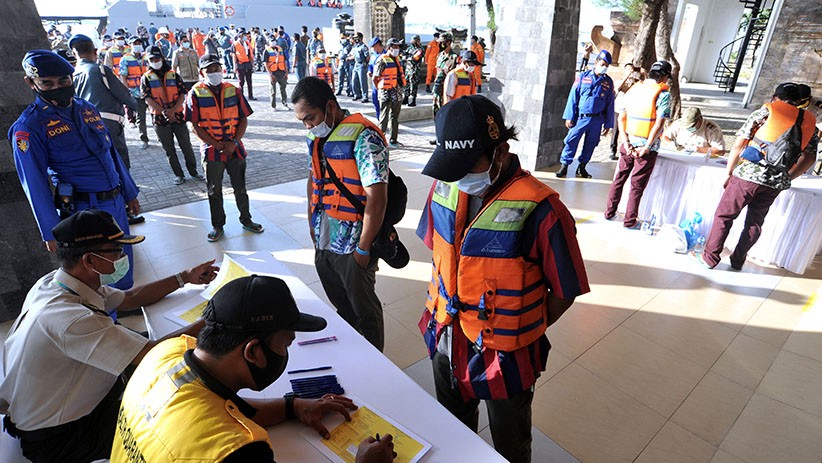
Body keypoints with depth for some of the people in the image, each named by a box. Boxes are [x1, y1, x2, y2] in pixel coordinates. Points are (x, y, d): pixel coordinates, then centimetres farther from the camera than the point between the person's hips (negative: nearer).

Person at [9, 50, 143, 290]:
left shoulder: (87, 108, 9)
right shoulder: (29, 126, -9)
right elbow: (35, 183, -10)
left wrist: (129, 193, 17)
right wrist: (51, 233, -10)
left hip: (116, 202, 6)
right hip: (83, 209, -6)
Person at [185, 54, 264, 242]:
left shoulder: (233, 91, 2)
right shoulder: (196, 94, -5)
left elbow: (244, 119, 1)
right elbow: (196, 126, -7)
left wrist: (234, 143, -11)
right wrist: (218, 145, -14)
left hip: (235, 148, 2)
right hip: (211, 150, -1)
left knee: (240, 188, 11)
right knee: (214, 191, 10)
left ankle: (246, 220, 29)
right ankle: (217, 225, 24)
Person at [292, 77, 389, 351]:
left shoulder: (364, 138, -20)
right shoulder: (317, 136, 6)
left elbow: (376, 198, -23)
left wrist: (364, 249, -18)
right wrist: (312, 223, 16)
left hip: (352, 245, -7)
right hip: (323, 241, 8)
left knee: (364, 309, 12)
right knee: (341, 306, 24)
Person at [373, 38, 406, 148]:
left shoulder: (397, 59, 14)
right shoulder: (382, 60, -10)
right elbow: (374, 78, -11)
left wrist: (400, 89, 14)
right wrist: (380, 90, -6)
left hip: (397, 92, 8)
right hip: (387, 93, -8)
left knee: (395, 117, 12)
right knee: (384, 117, -3)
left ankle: (393, 140, 21)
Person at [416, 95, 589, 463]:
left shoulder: (538, 209, -28)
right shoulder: (446, 186, -10)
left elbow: (564, 291, -16)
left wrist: (520, 331, -5)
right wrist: (444, 309, 4)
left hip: (504, 354, -4)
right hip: (446, 338, 5)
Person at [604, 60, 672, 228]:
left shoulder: (634, 88, 5)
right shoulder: (663, 94, -10)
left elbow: (621, 118, 0)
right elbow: (659, 125, -17)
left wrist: (626, 142, -4)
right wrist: (646, 148, -13)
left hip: (628, 143, 4)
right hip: (647, 145, -4)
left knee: (619, 178, 17)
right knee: (637, 185, 6)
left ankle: (610, 212, 25)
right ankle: (629, 220, 14)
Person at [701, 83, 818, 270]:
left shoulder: (765, 112, 2)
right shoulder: (810, 122, 14)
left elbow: (738, 146, -3)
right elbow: (809, 158, 17)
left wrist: (729, 173, 5)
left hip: (748, 175, -4)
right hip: (776, 184, 4)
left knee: (724, 215, 6)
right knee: (755, 222, 17)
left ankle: (710, 258, 11)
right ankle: (737, 260, 26)